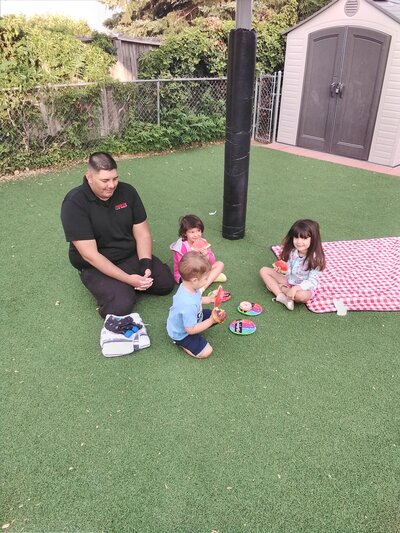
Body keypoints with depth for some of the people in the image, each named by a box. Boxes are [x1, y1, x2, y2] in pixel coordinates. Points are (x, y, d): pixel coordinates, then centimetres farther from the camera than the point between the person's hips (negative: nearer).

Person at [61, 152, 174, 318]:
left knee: (166, 282, -9)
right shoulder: (74, 203, -21)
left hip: (132, 256, 5)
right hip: (97, 266, -4)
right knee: (120, 307, -25)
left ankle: (127, 286, 10)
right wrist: (128, 278, -28)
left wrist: (145, 266, -20)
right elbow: (89, 254, -24)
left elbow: (142, 233, -3)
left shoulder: (127, 191, -7)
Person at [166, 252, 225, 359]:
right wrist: (211, 321, -30)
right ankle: (181, 342, 4)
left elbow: (197, 300, 9)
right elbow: (191, 330, -32)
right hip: (181, 333, -9)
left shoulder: (187, 286, -17)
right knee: (206, 352, -12)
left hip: (192, 318, 9)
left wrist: (209, 299, -5)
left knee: (213, 315, 12)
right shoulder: (188, 305, -44)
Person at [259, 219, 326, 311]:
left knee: (301, 295, -41)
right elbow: (289, 270, -1)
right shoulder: (292, 252, -9)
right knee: (264, 271, -5)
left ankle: (277, 287, -10)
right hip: (289, 281, 6)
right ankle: (281, 296, -23)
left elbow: (312, 282, -24)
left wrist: (296, 288, -37)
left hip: (305, 287, -5)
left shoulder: (315, 258, -23)